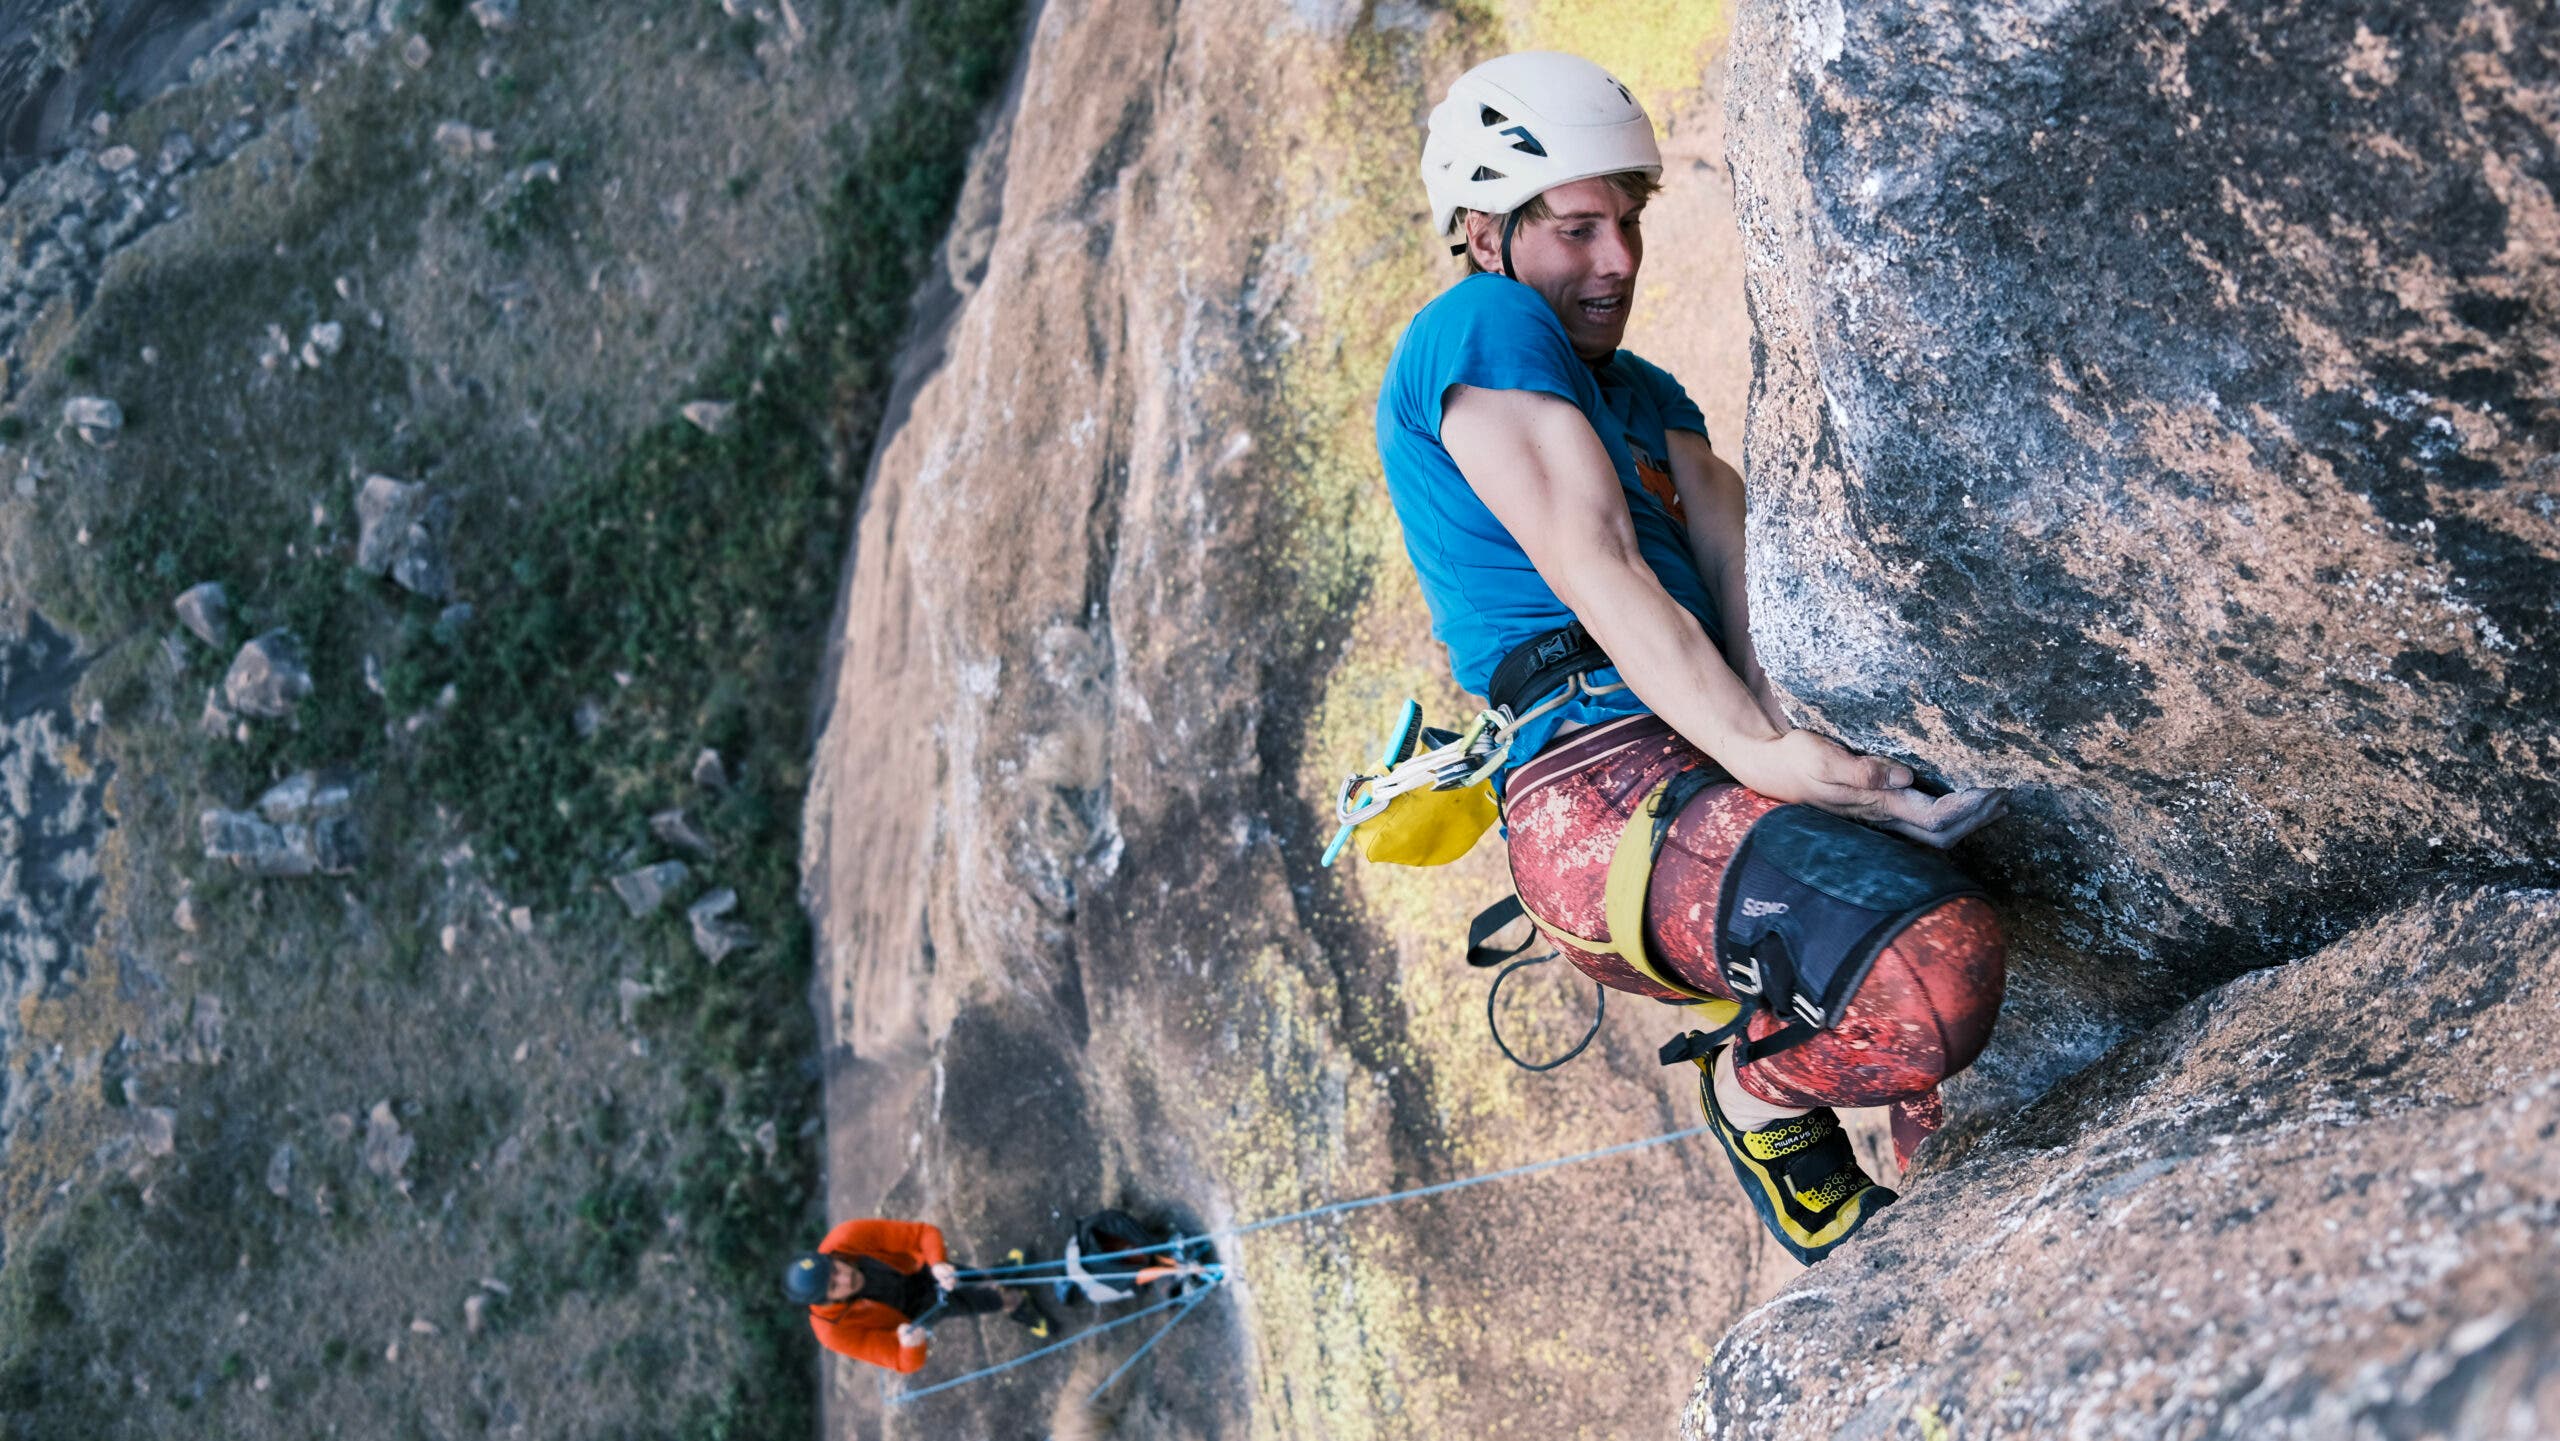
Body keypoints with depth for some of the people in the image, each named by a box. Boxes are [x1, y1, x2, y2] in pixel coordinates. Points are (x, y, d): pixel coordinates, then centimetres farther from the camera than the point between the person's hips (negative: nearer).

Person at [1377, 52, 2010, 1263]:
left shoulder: (1649, 395, 28)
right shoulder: (1479, 326, 0)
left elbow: (1738, 567, 8)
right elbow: (1596, 572, -13)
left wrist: (1801, 734, -13)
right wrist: (1761, 752, -23)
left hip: (1702, 760, 9)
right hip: (1600, 783, -9)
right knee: (1934, 972, -30)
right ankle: (1760, 1090, 3)